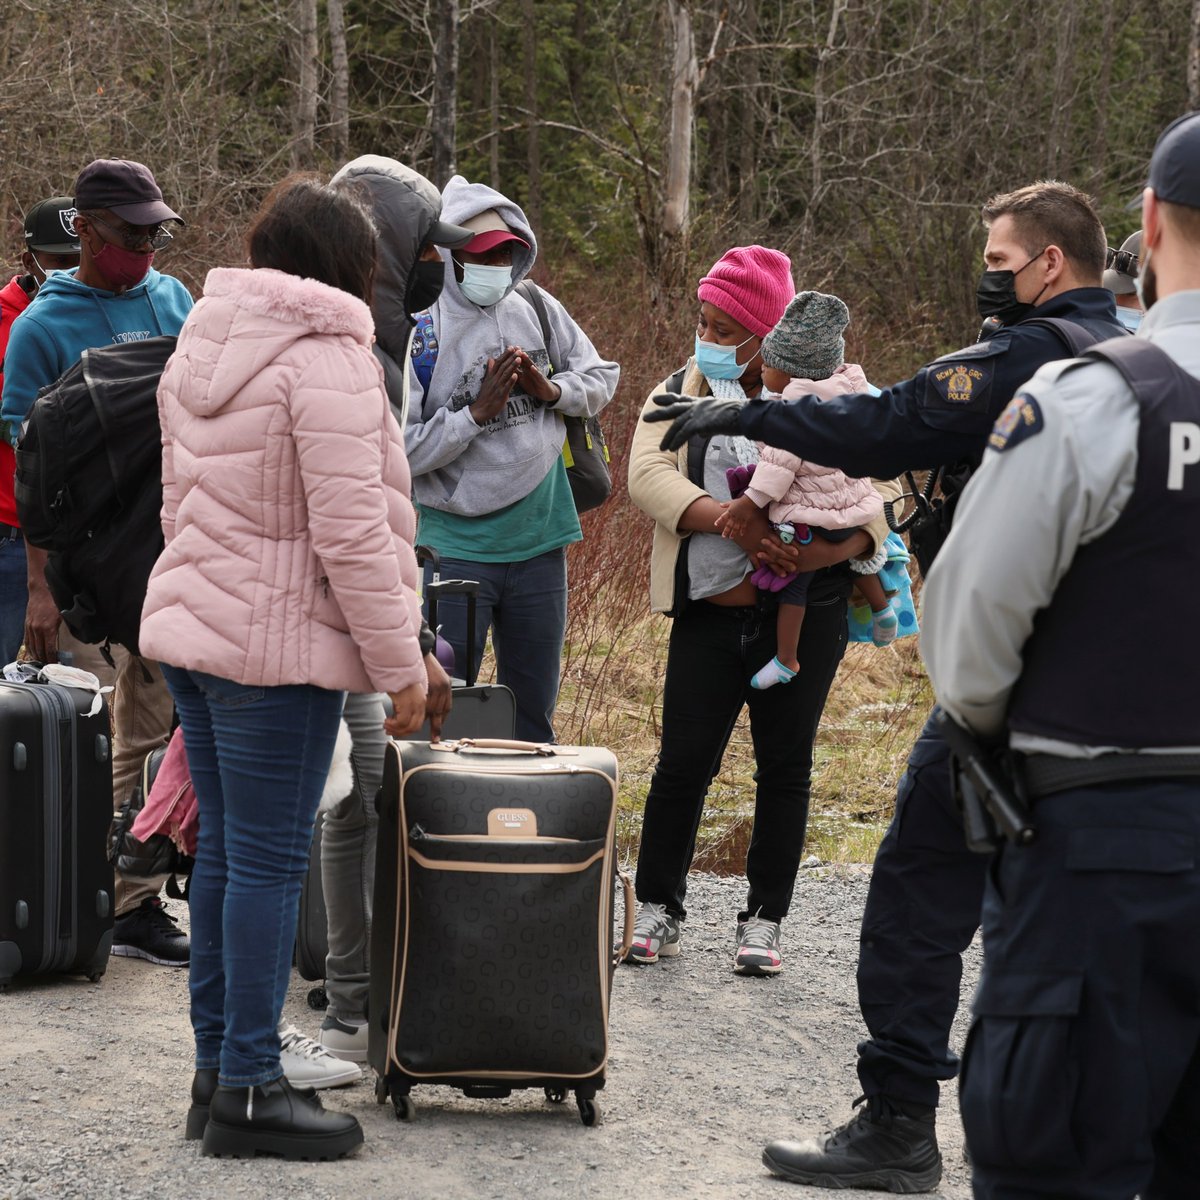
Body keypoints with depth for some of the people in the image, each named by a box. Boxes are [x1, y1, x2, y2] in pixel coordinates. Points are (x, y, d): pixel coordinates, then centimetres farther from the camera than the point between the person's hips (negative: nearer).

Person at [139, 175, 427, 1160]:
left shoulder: (201, 346, 13)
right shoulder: (325, 357, -15)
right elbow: (351, 533, -18)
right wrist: (400, 664, -12)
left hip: (189, 626, 9)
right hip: (277, 645, -9)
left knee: (226, 849, 14)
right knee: (269, 859, -4)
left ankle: (218, 1066, 20)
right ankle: (248, 1089, 0)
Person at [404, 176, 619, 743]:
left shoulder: (538, 310, 3)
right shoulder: (418, 331, -12)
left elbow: (601, 376, 15)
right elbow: (399, 451, -17)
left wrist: (552, 390, -5)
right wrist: (479, 412, -20)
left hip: (540, 542, 5)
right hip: (456, 546, -5)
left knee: (534, 713, 14)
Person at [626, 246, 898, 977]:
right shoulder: (680, 395, 7)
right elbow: (647, 476, -10)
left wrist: (829, 551, -24)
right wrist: (733, 522, -24)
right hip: (711, 615, 1)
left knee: (786, 767, 5)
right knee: (684, 762, -1)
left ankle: (765, 922, 16)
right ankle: (658, 910, 14)